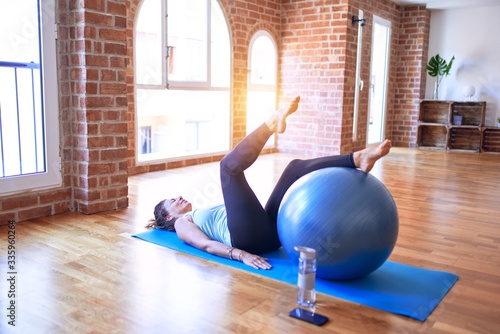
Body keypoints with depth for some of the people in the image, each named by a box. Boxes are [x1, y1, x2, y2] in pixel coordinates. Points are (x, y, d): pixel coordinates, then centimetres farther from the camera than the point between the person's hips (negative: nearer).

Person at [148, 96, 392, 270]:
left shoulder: (206, 214, 38)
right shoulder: (182, 224, 18)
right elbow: (207, 245, -2)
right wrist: (240, 254, -22)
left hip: (270, 229, 7)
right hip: (248, 236, -7)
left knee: (297, 166, -2)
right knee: (229, 165, -16)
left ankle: (357, 160, -23)